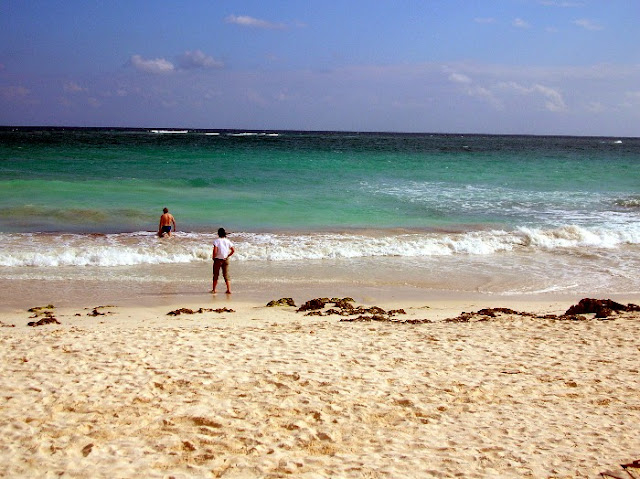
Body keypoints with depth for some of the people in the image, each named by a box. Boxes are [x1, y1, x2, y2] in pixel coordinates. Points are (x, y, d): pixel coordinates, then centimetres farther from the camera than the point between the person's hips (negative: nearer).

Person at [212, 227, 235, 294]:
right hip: (225, 260, 3)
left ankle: (214, 289, 17)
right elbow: (233, 250, 0)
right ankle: (229, 290, -4)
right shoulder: (227, 241, 2)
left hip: (218, 259, -3)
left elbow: (215, 250, -19)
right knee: (226, 275, 5)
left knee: (216, 275, 10)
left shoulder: (216, 240, -11)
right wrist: (228, 256, 10)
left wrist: (213, 258, -5)